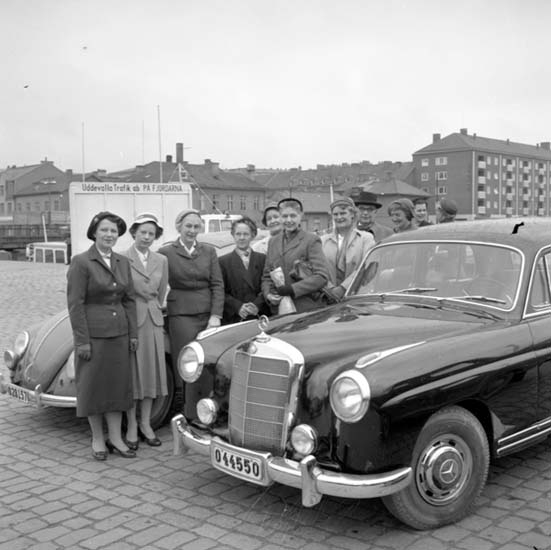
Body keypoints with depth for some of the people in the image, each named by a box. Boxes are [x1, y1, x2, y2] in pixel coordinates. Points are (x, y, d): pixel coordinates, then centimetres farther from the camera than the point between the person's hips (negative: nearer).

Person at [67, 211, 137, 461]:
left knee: (118, 384, 9)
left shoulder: (123, 262, 7)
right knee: (93, 386, 6)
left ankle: (115, 438, 19)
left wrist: (133, 333, 5)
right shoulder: (81, 262, -9)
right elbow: (75, 303, -12)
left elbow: (129, 300, 10)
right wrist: (82, 340, -15)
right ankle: (97, 439, 19)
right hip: (93, 333, -5)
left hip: (119, 333, 5)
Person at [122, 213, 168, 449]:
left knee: (150, 372, 9)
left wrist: (154, 311, 12)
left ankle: (146, 425, 20)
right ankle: (131, 427, 13)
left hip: (153, 322, 5)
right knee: (131, 373, 3)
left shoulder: (161, 260, 7)